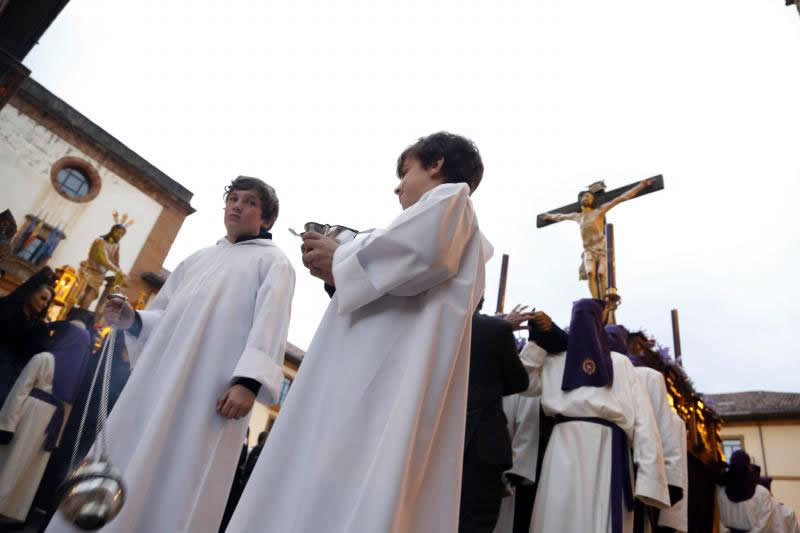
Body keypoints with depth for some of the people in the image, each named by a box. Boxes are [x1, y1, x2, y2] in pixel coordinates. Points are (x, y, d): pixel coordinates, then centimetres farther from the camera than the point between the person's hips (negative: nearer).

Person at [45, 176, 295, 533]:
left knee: (177, 484, -6)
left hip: (212, 392, -5)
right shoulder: (197, 259, 25)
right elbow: (162, 316, 24)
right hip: (158, 379, 6)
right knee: (122, 463, 5)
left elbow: (270, 321, -8)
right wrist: (131, 319, 1)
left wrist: (248, 380, -22)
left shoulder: (273, 261, 8)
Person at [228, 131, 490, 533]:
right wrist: (338, 267, 17)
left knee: (344, 499, -16)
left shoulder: (449, 196, 8)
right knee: (325, 488, 5)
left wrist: (339, 260, -2)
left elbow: (421, 251, -16)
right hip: (375, 370, 10)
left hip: (391, 369, -10)